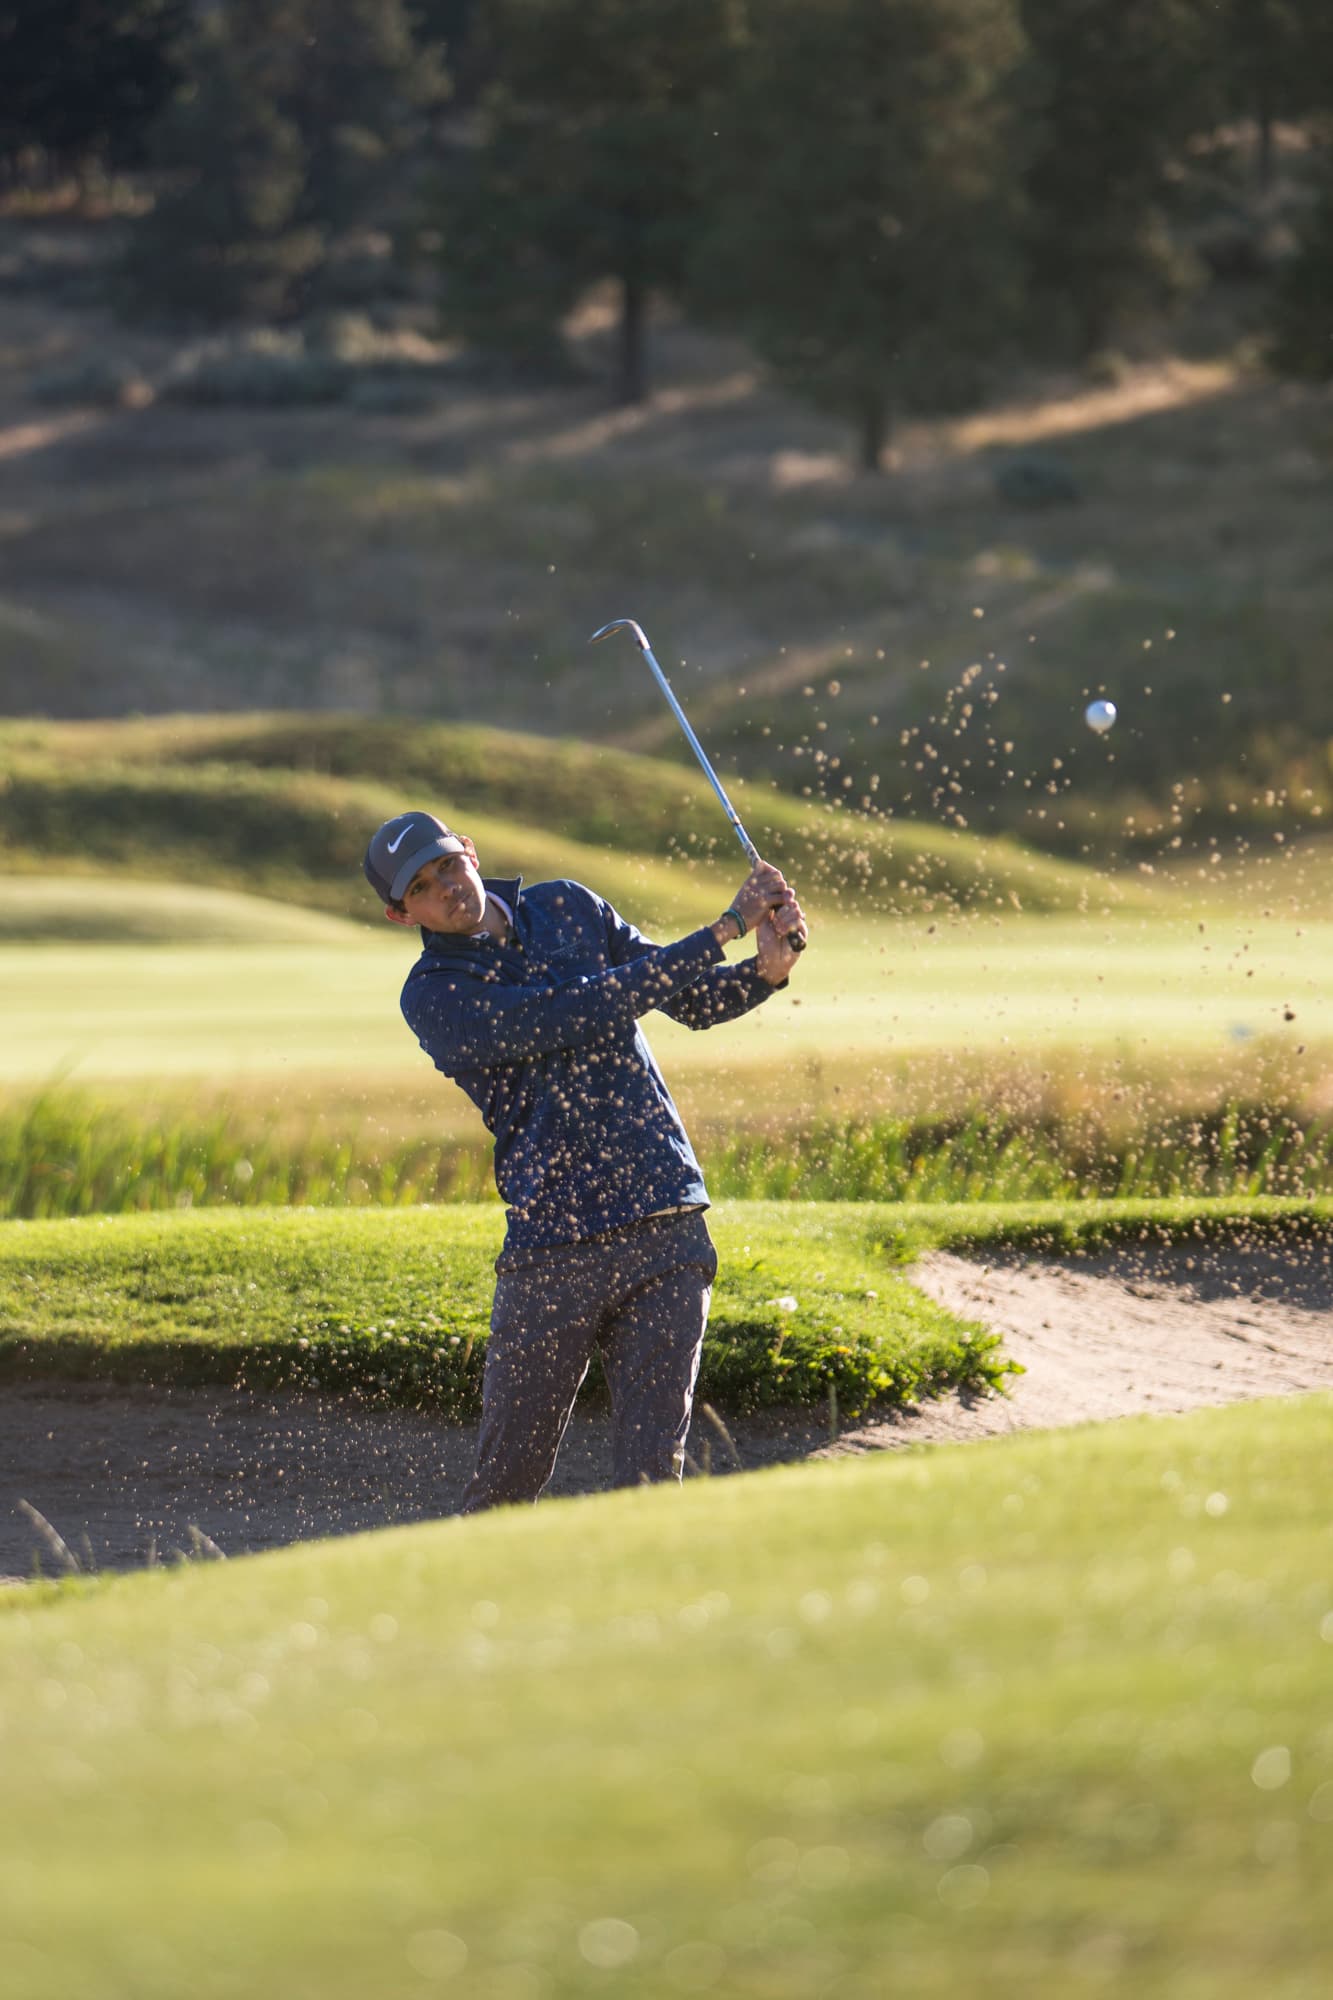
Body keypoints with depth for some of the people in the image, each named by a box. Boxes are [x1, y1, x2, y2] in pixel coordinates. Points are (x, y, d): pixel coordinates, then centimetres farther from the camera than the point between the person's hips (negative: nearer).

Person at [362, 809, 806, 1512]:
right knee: (506, 1480, 2)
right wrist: (727, 926, -17)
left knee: (652, 1467, -5)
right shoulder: (433, 997, -6)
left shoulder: (568, 907, 12)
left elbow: (692, 1000, 15)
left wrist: (765, 971, -8)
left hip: (667, 1233, 3)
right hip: (551, 1249, -3)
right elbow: (581, 1012, -17)